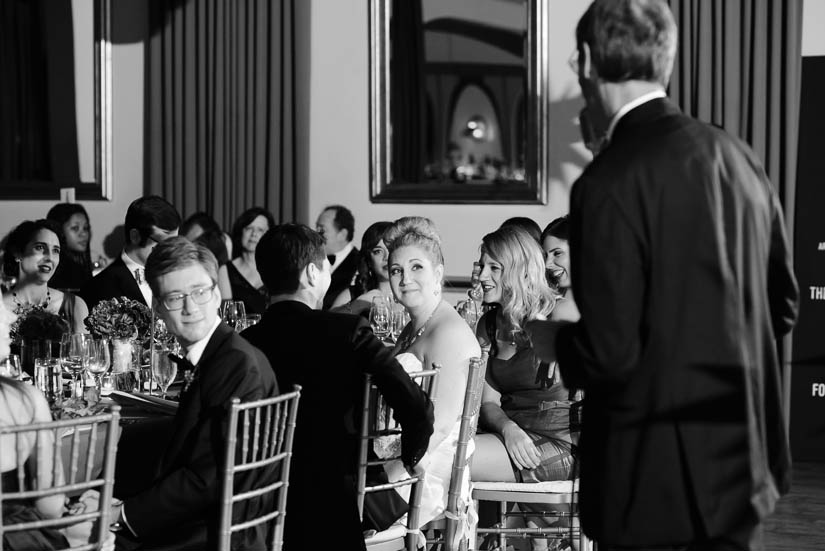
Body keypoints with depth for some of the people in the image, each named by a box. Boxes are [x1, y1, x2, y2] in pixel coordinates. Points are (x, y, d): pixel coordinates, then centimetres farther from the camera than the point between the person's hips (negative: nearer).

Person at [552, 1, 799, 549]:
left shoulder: (612, 182, -18)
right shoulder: (736, 157, 3)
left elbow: (609, 354, -19)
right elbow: (783, 305, 11)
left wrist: (558, 340, 1)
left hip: (655, 480, -6)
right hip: (744, 461, 6)